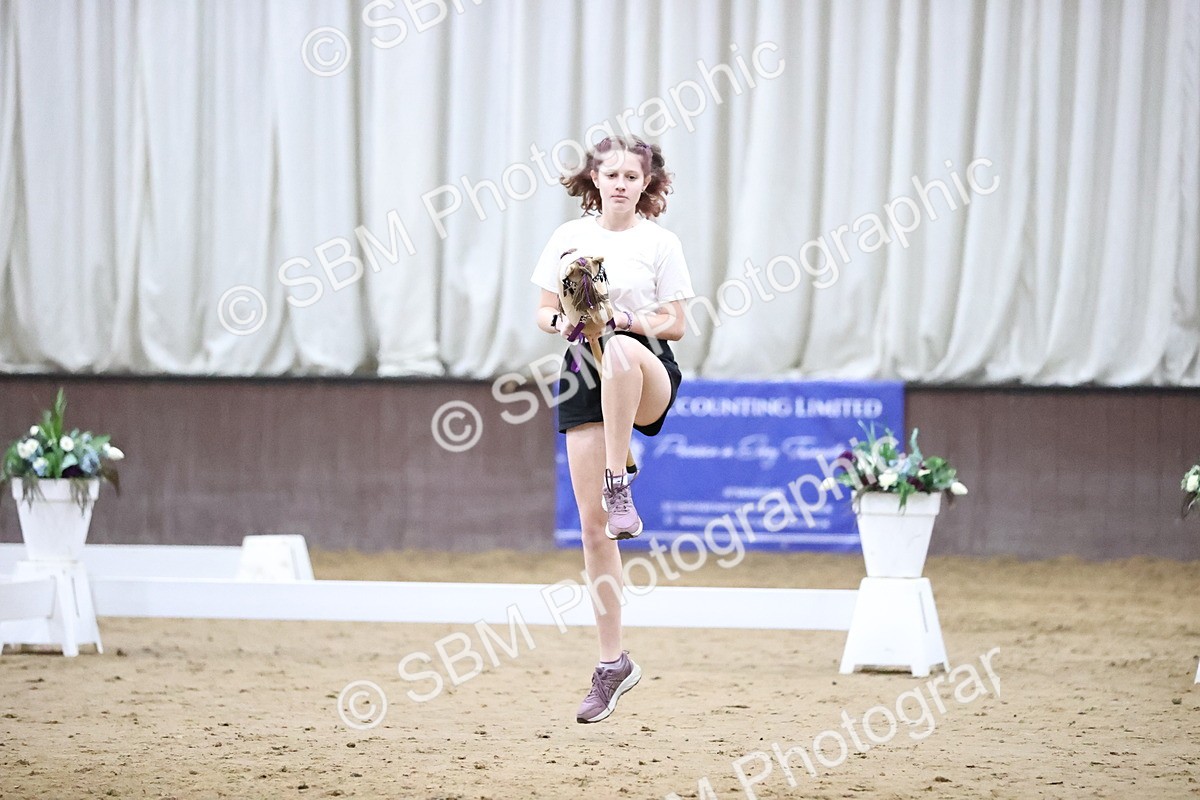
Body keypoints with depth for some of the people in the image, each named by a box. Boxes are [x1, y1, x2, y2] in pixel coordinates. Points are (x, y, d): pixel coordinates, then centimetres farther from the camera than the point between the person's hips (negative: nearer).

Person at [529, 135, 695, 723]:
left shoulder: (660, 243, 3)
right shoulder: (569, 237, 9)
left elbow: (675, 324, 1)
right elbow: (543, 312, 12)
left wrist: (627, 318, -17)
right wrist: (560, 321, -11)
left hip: (649, 374, -3)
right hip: (583, 373, 3)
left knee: (618, 352, -42)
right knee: (591, 526, -4)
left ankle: (621, 488, -36)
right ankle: (613, 663, 3)